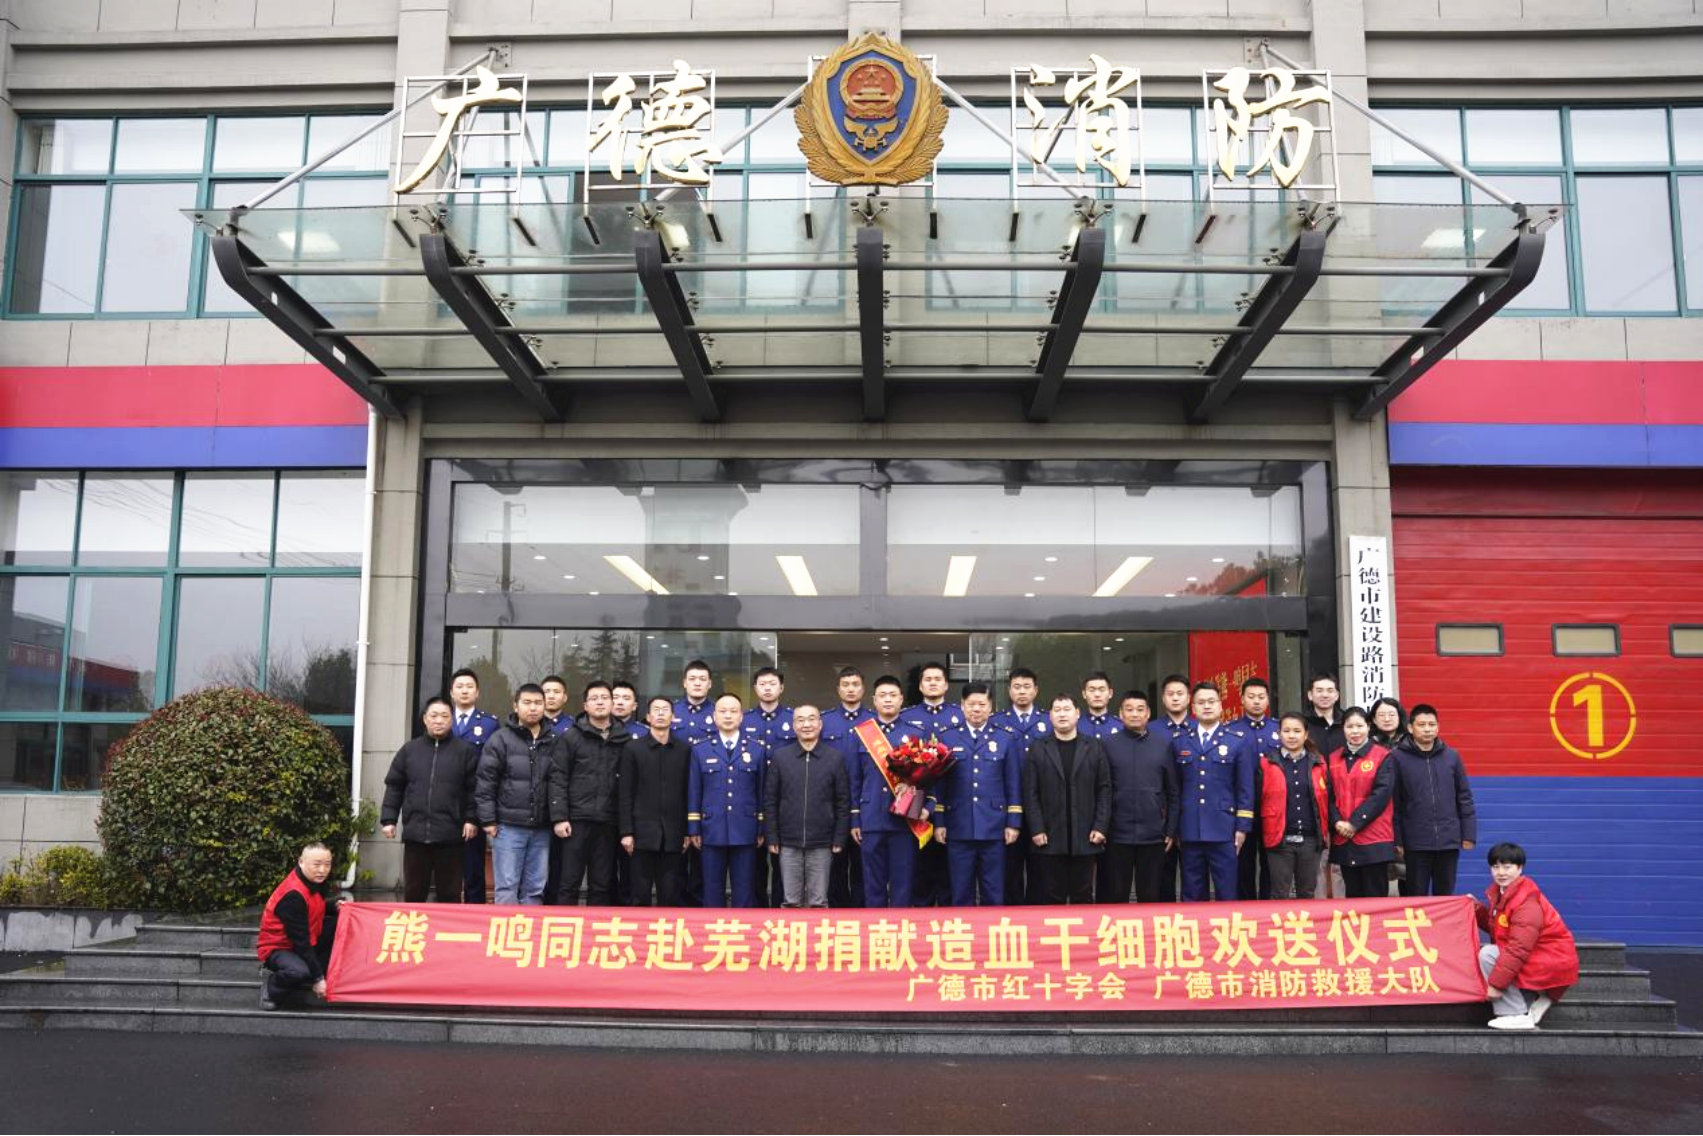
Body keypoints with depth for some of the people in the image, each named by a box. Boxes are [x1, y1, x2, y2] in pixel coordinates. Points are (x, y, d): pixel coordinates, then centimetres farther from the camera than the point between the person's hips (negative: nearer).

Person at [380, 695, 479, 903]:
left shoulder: (465, 751, 2)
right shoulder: (409, 750, 9)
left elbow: (474, 788, -1)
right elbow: (394, 787, 11)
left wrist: (472, 819, -8)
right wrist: (388, 819, 5)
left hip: (450, 834, -2)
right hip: (415, 832, 2)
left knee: (450, 893, 6)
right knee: (413, 892, 10)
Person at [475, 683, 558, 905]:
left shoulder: (552, 742, 9)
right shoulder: (501, 739, -1)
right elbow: (485, 783, -3)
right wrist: (488, 819, -8)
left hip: (541, 829, 3)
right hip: (509, 826, -3)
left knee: (535, 890, 8)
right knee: (507, 888, 0)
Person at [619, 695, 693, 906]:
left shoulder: (684, 750, 7)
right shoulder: (632, 748, 4)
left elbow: (689, 792, 6)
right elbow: (624, 794, 0)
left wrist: (688, 831, 2)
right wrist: (626, 832, -6)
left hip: (673, 834, 1)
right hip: (643, 832, -1)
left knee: (671, 896, 4)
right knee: (639, 896, 2)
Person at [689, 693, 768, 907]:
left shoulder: (757, 750, 7)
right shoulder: (700, 750, 8)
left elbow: (762, 792, 6)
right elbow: (693, 793, 6)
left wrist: (762, 829, 3)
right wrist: (693, 829, 2)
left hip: (745, 832, 0)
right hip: (712, 832, 0)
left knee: (744, 892, 4)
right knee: (713, 891, 6)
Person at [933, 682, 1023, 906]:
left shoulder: (1008, 740, 8)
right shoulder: (947, 739, 7)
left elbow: (1014, 785, 6)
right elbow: (938, 784, 6)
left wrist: (1013, 823, 0)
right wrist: (939, 822, 1)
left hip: (994, 828, 0)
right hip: (958, 829, 0)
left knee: (994, 895, 5)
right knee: (961, 894, 6)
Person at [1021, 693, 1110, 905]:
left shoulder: (1094, 747, 7)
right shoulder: (1038, 749, 5)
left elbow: (1104, 790, 4)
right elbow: (1030, 794, 1)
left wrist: (1100, 826, -4)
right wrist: (1036, 829, -7)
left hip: (1085, 837, 1)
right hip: (1050, 838, 0)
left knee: (1083, 895, 7)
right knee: (1053, 896, 3)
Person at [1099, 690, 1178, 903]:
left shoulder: (1164, 743, 4)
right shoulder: (1107, 744, 1)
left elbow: (1172, 792, 6)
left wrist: (1171, 830, 3)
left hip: (1153, 836, 1)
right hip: (1117, 835, -1)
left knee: (1150, 897, 9)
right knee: (1114, 896, 6)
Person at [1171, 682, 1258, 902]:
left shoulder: (1240, 740, 4)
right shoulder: (1179, 742, 11)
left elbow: (1246, 787, 1)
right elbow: (1175, 787, 12)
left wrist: (1243, 826, -4)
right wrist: (1173, 827, 8)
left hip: (1224, 831, -2)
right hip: (1189, 831, 2)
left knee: (1226, 895, 1)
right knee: (1192, 896, 8)